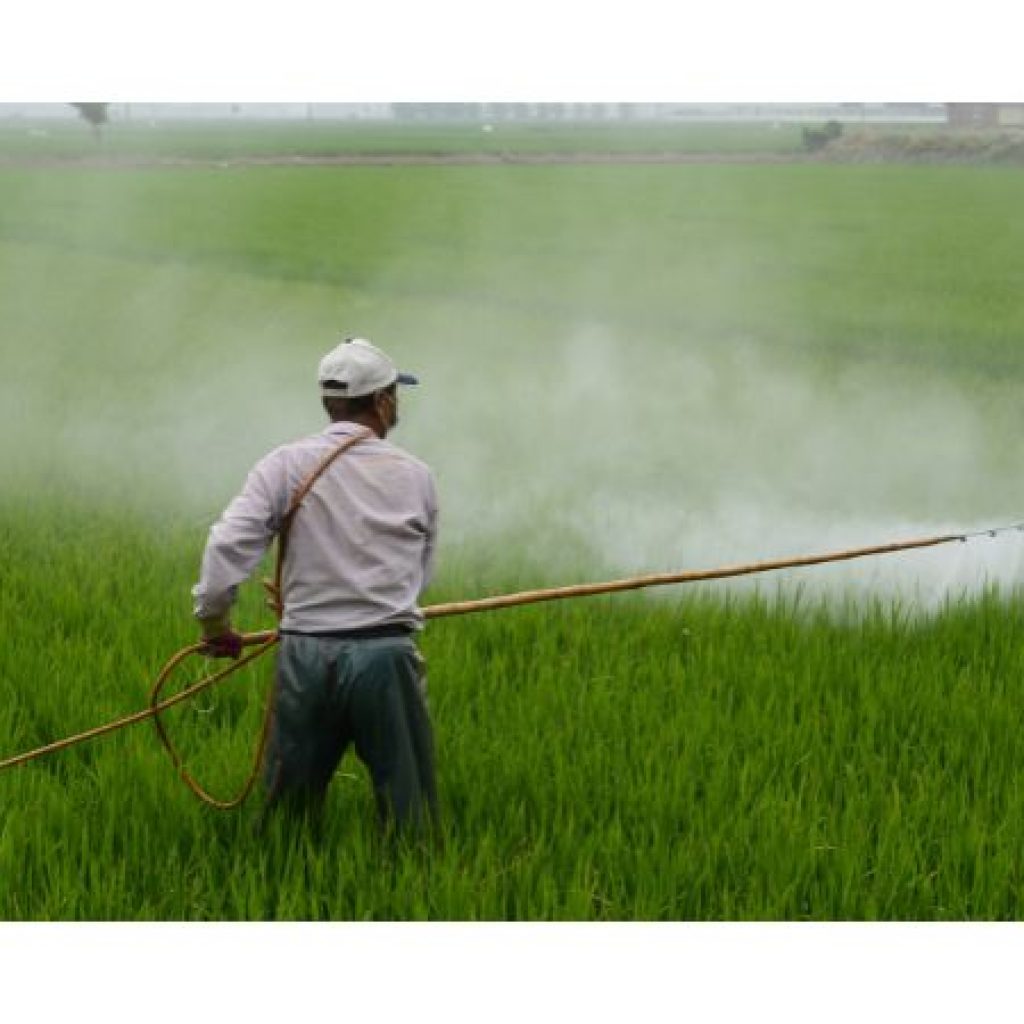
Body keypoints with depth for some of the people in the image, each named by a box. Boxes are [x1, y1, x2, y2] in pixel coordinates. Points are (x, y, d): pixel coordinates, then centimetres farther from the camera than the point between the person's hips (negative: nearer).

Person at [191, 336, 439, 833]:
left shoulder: (286, 465, 0)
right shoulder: (415, 476, 4)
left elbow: (228, 544, -9)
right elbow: (420, 573, 11)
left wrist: (213, 622, 4)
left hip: (306, 656, 1)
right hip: (387, 654, -1)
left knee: (287, 809, 11)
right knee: (408, 812, 6)